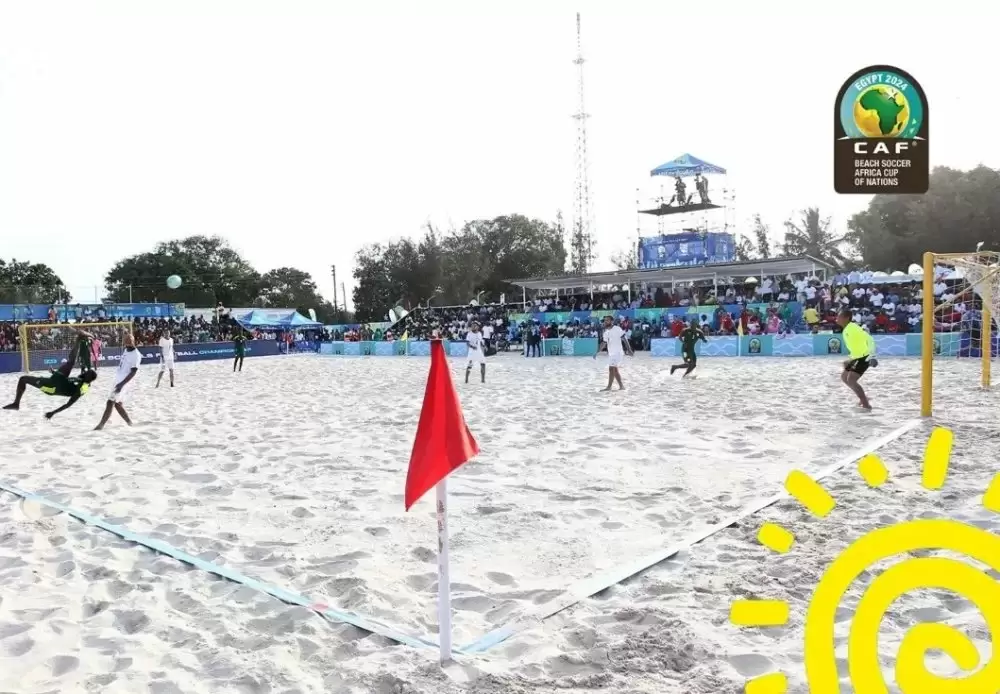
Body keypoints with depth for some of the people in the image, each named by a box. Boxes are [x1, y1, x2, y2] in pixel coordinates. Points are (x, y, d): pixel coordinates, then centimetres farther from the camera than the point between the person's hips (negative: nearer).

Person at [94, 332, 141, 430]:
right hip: (119, 381, 9)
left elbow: (133, 372, -20)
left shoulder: (136, 355, -16)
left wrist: (122, 384, -26)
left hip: (124, 383, -9)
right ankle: (130, 423, 19)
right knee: (118, 404, 12)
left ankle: (100, 425, -10)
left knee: (110, 402, -11)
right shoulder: (125, 350, 12)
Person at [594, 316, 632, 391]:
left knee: (611, 369, -11)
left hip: (617, 353, -8)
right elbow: (603, 343, 18)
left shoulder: (617, 329, -9)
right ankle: (621, 386, 19)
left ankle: (609, 387, -7)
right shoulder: (606, 332, 12)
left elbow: (624, 339, -9)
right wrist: (597, 353, 14)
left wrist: (629, 350, -12)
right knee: (615, 370, 10)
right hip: (611, 353, 8)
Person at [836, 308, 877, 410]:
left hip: (864, 357, -10)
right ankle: (863, 398, 29)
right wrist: (850, 360, 27)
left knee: (850, 380, -19)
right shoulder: (846, 330, 11)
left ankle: (866, 405, -14)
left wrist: (872, 355, -32)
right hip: (857, 357, 10)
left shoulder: (853, 327, -18)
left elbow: (870, 339, -24)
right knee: (844, 377, 18)